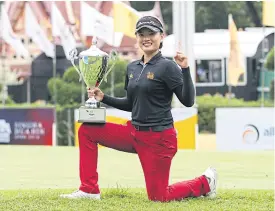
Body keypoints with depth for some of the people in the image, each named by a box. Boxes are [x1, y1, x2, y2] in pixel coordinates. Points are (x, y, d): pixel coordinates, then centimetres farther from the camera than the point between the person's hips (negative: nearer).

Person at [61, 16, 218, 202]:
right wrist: (103, 98, 9)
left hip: (159, 139, -7)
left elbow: (188, 101, -18)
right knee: (86, 131, 1)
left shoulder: (167, 66, -11)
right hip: (134, 133, 7)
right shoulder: (132, 68, 10)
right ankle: (89, 190, 5)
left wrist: (185, 69, -28)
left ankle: (204, 183, 22)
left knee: (158, 197, -3)